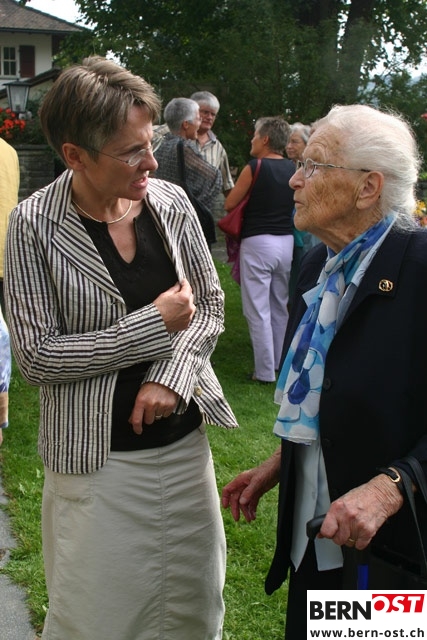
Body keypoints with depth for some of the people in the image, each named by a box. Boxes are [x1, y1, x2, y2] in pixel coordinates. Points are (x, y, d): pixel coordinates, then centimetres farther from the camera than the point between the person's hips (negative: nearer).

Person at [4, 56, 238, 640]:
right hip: (97, 457, -4)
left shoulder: (171, 202, -3)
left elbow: (210, 306, 5)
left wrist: (171, 376, -13)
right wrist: (154, 324, -17)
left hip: (184, 441, 4)